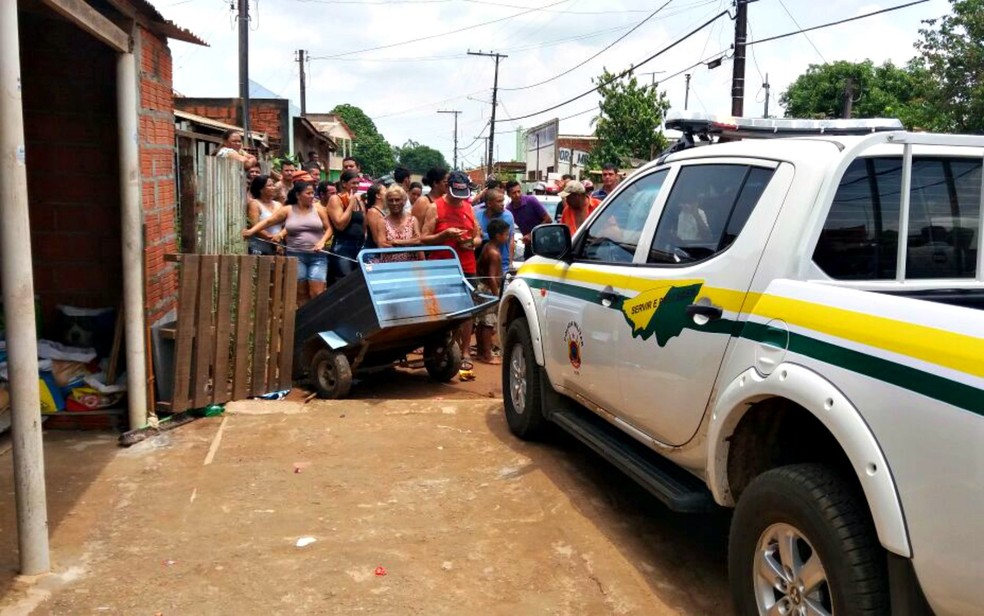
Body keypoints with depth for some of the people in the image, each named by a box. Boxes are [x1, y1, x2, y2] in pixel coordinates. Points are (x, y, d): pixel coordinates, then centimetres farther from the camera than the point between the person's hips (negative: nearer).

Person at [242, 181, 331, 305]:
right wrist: (251, 231, -10)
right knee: (301, 293, 3)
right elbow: (268, 221, 3)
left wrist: (322, 241, -11)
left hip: (317, 256, -1)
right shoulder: (287, 210, 6)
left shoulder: (318, 209, 6)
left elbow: (329, 228, 7)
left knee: (317, 293, -9)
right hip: (295, 256, 1)